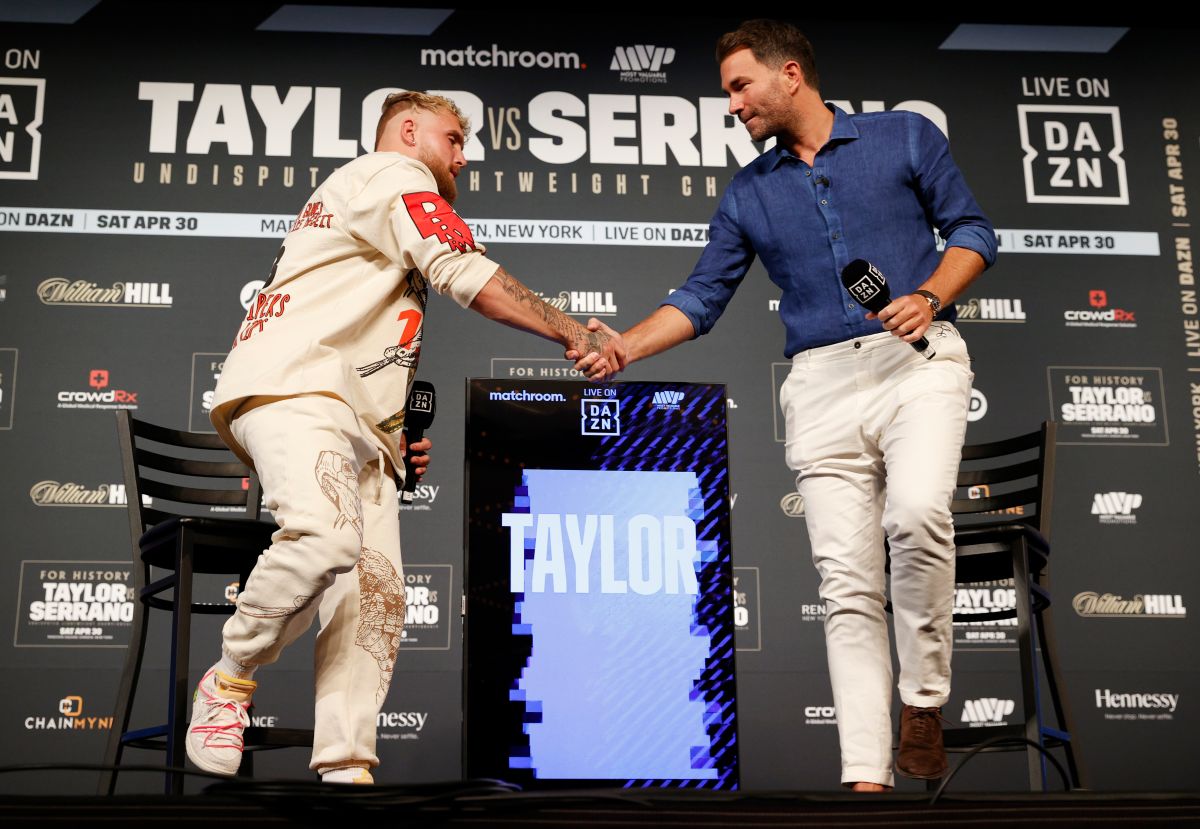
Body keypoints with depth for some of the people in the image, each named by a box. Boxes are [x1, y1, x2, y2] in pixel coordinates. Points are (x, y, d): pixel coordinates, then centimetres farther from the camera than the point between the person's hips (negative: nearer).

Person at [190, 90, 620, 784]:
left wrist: (399, 431, 20)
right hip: (290, 388, -10)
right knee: (327, 534, -33)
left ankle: (344, 768, -12)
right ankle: (230, 680, -12)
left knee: (378, 592, -6)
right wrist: (573, 334, -5)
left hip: (359, 420, 10)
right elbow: (469, 276, -9)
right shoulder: (394, 174, 4)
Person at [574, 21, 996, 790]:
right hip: (822, 381, 3)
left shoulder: (905, 136, 9)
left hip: (918, 359, -3)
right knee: (849, 581, -3)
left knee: (917, 517, -28)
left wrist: (929, 299, -10)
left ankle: (925, 701, -8)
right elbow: (702, 298, 13)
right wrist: (623, 348, -1)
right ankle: (866, 773, -2)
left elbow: (972, 228, 8)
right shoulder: (749, 194, 17)